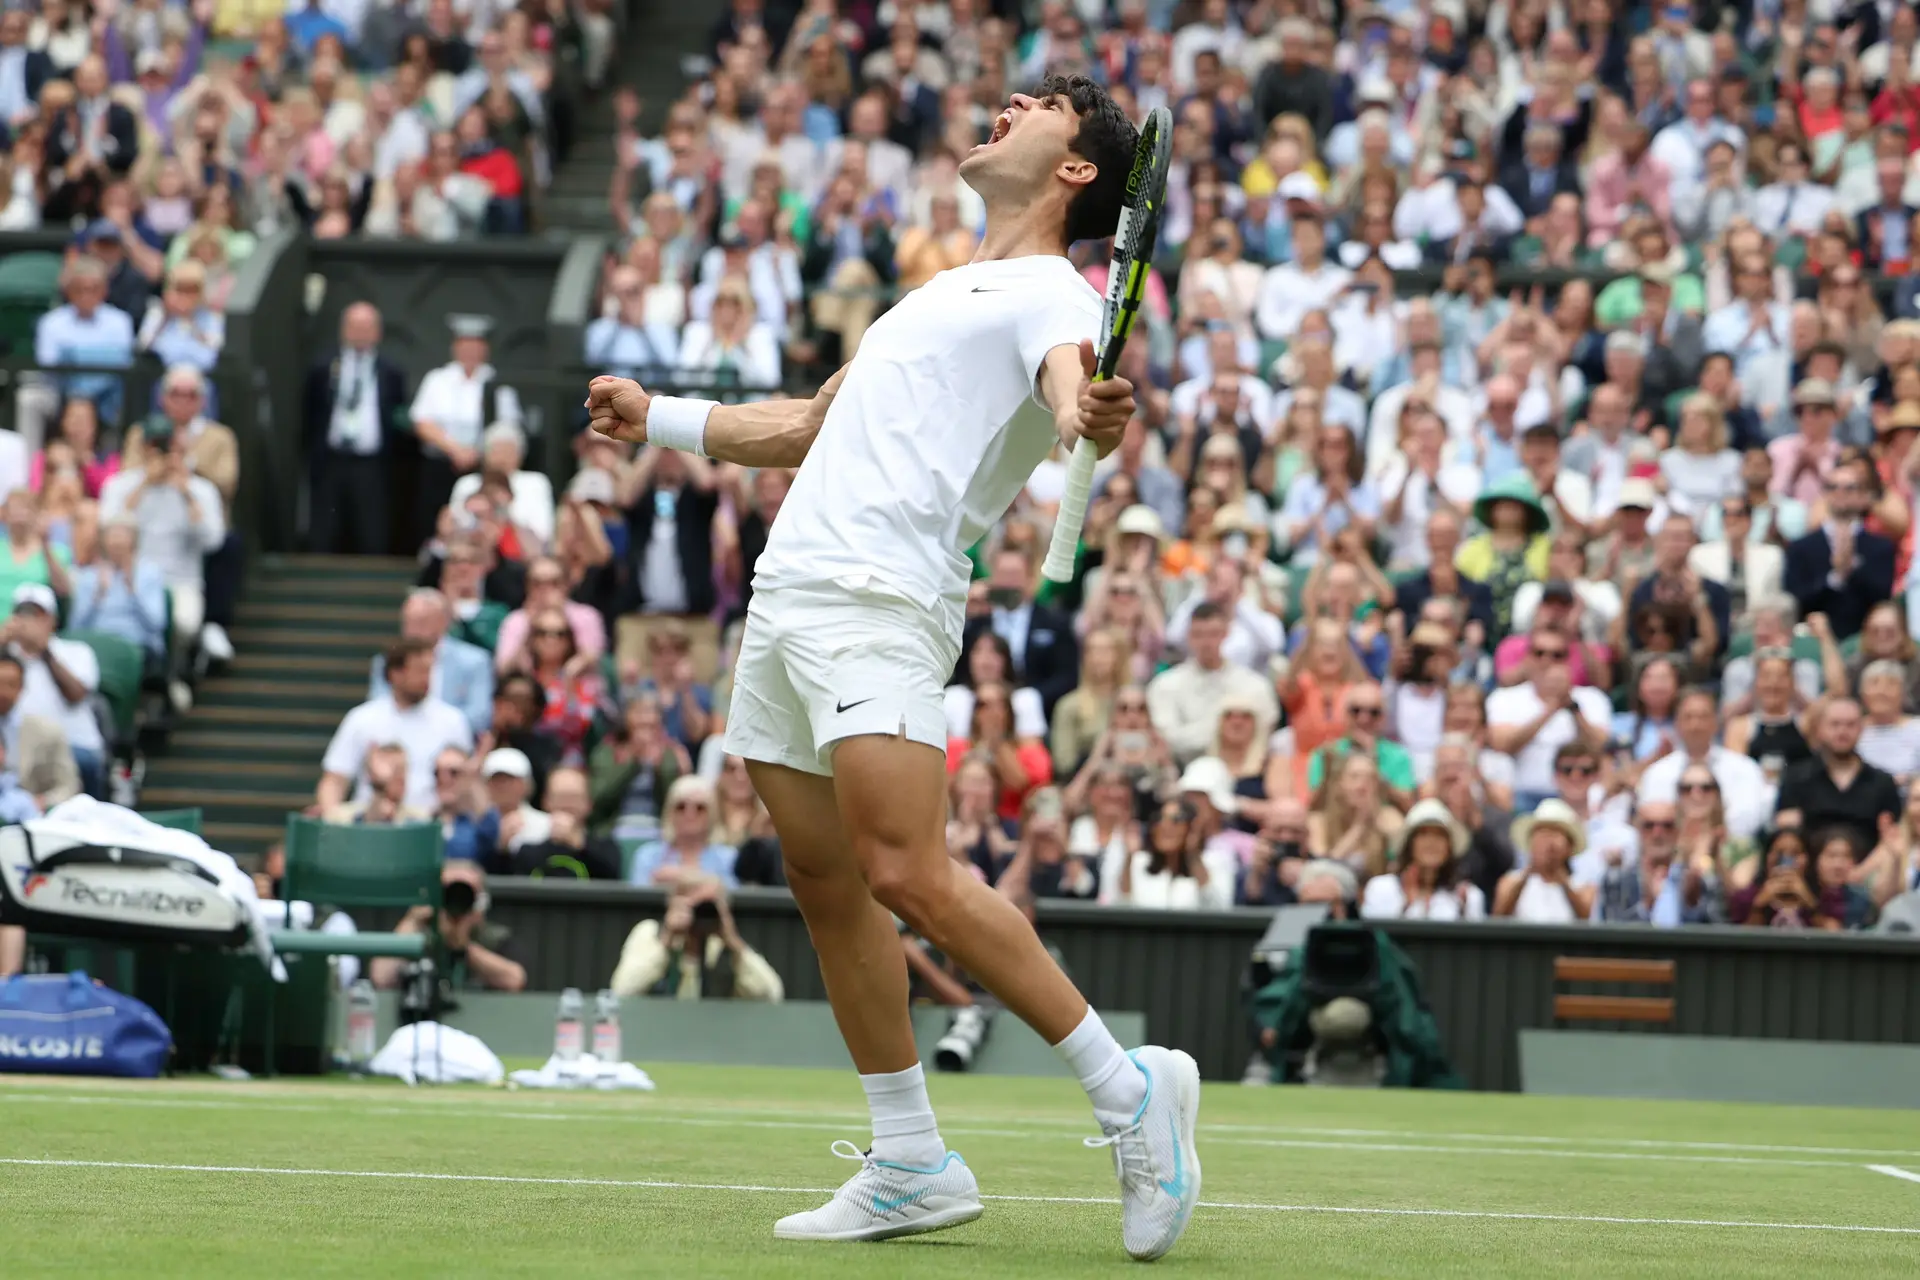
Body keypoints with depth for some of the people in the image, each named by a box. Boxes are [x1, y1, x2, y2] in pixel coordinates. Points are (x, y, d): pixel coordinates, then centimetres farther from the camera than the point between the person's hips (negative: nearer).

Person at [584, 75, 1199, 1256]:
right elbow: (811, 428, 39)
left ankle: (1129, 1089, -9)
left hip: (878, 603, -9)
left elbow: (1068, 375, -23)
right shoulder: (936, 292, 27)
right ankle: (913, 1168, 10)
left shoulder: (1051, 295, 1)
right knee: (826, 884, 5)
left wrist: (1087, 417, -46)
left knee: (906, 878, -20)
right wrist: (661, 420, 43)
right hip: (790, 590, 9)